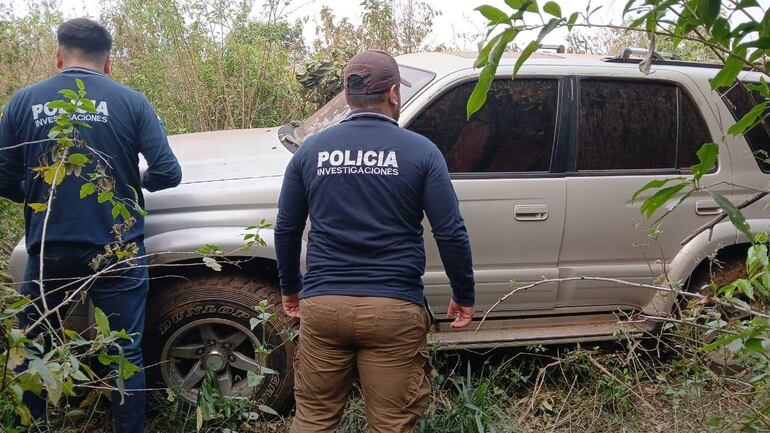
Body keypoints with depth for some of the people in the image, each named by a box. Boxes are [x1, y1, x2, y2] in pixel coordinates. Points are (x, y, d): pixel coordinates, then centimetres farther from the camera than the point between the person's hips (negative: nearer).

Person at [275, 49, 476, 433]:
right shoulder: (420, 151, -3)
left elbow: (286, 230, 11)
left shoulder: (310, 150, 5)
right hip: (394, 309, -2)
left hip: (322, 305, 3)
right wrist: (464, 296, 8)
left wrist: (290, 288, 24)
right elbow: (451, 233, -4)